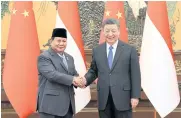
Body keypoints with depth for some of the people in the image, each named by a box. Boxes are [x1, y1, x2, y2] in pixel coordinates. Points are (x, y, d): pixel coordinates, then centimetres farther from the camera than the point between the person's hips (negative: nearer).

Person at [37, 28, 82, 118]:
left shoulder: (69, 58, 18)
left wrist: (78, 80, -7)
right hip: (51, 104, -7)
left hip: (68, 105, 8)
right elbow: (52, 74, -20)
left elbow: (74, 74, 17)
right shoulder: (44, 57, -7)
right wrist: (72, 79, -23)